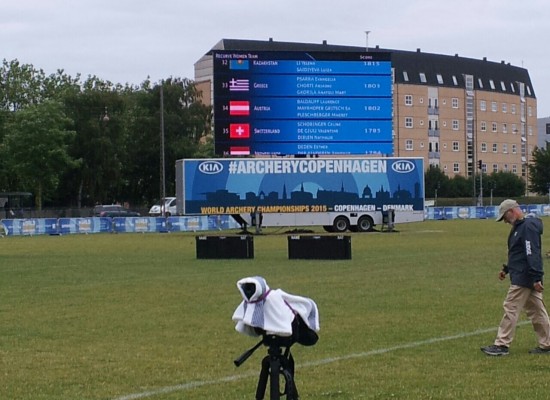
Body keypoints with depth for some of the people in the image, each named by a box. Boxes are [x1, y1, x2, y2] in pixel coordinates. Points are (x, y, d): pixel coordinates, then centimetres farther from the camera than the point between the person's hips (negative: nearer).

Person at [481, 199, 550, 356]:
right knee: (536, 311, 11)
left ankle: (501, 345, -4)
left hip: (523, 278, -10)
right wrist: (506, 269, 21)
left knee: (511, 309, -7)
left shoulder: (528, 226, -17)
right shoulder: (519, 226, 16)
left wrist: (536, 277, -27)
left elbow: (532, 253, -23)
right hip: (527, 278, 10)